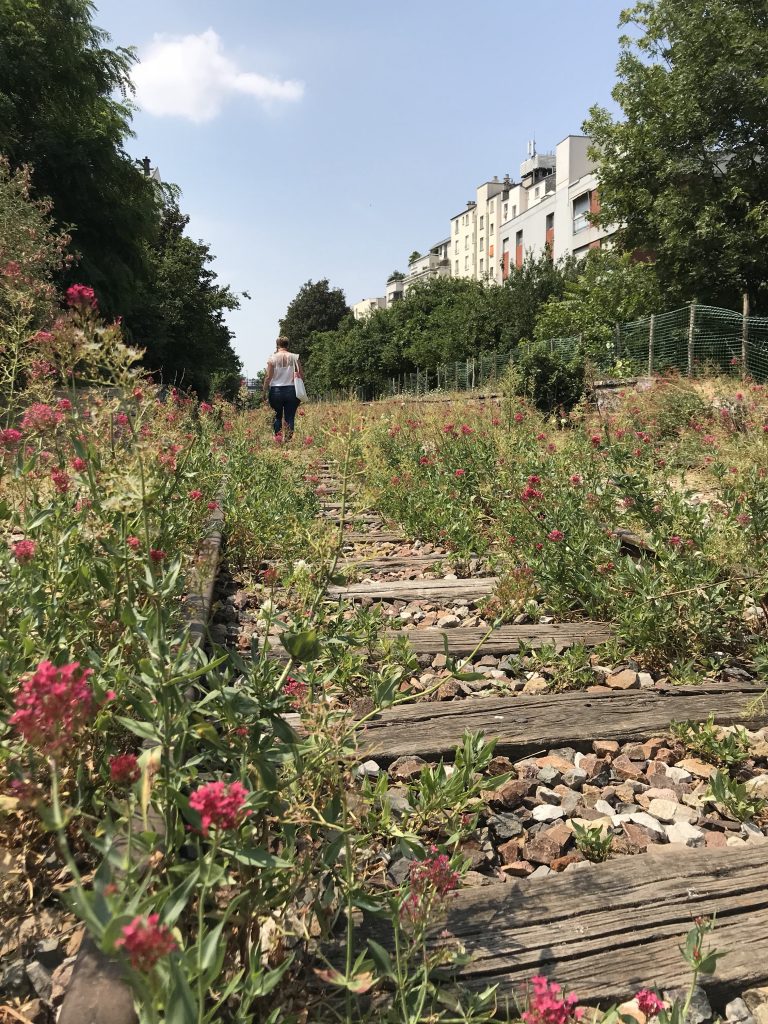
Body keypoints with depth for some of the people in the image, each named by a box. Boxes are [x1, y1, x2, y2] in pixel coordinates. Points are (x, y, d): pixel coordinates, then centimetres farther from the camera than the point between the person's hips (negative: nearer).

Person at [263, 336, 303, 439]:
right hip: (291, 391, 1)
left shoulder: (272, 357, -2)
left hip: (276, 391, -1)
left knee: (277, 417, 10)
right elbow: (301, 375, 1)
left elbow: (268, 377, -5)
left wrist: (265, 392, 2)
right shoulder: (294, 357, 2)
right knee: (290, 418, 2)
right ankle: (288, 439, -3)